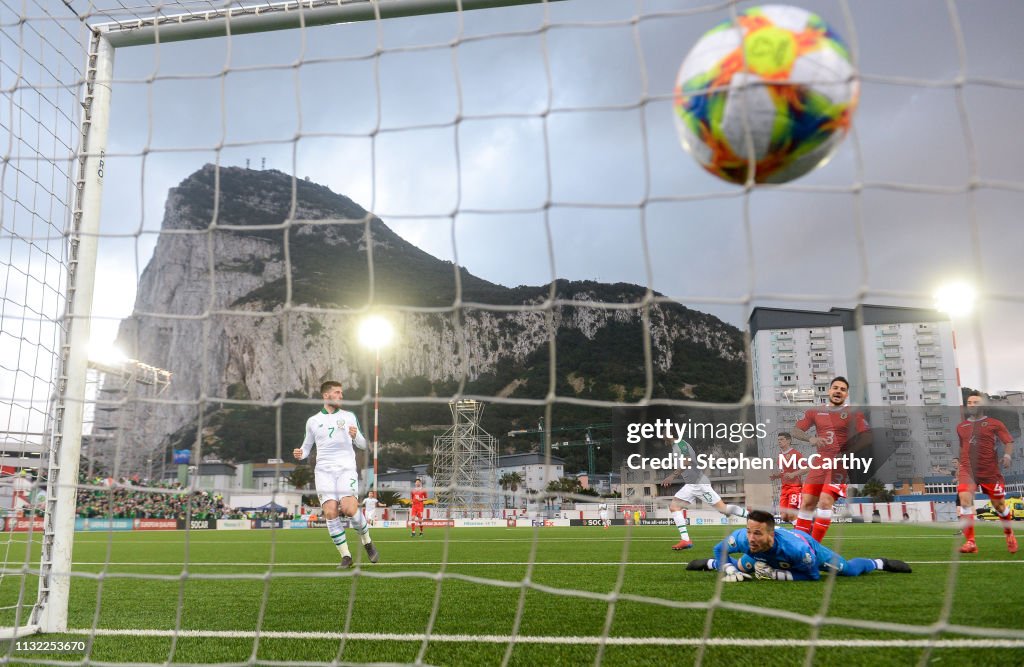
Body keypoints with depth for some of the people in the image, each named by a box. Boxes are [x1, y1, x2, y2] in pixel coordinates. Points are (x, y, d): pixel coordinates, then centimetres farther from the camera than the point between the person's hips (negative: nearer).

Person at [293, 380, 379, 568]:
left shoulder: (349, 416, 12)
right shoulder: (313, 421, 13)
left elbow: (363, 445, 13)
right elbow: (307, 446, 22)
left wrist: (355, 436, -9)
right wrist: (300, 454, -1)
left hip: (346, 468, -1)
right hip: (324, 470, 1)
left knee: (349, 509, -20)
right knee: (330, 512, -15)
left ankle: (367, 542, 6)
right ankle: (346, 556, -2)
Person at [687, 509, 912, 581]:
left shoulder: (797, 547, -50)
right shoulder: (741, 538, -43)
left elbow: (813, 575, -31)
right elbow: (720, 549, -20)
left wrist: (776, 574, -39)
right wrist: (728, 571, -36)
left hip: (806, 542, -2)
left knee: (848, 570, 12)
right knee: (739, 568, 19)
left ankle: (879, 563, 43)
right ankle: (710, 563, 51)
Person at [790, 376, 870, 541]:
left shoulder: (854, 413, 3)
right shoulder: (815, 412, 11)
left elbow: (866, 437, -6)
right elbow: (795, 430, 4)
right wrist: (810, 438, -17)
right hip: (820, 463, 4)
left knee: (825, 502, -17)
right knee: (807, 503, 1)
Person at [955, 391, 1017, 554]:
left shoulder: (994, 424, 2)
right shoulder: (961, 426, 12)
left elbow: (1008, 441, -3)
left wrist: (1007, 456, -21)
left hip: (990, 472, -2)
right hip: (967, 470, 2)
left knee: (999, 505, 8)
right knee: (965, 499, -18)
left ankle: (1009, 534, 40)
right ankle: (970, 542, -15)